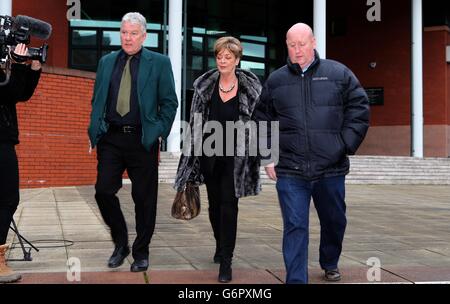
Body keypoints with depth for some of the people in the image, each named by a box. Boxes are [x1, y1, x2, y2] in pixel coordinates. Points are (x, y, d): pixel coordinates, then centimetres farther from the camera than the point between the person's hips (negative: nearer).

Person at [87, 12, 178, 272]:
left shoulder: (159, 63, 2)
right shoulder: (107, 61, 12)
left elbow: (170, 103, 2)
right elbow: (97, 100, 17)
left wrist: (159, 133, -6)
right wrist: (96, 130, 6)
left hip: (143, 140, -3)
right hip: (110, 139, 3)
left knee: (144, 198, 4)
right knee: (104, 191, -1)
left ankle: (141, 252, 21)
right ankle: (120, 243, 21)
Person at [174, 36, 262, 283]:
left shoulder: (250, 87, -1)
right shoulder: (204, 85, 6)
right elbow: (196, 121, 9)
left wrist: (258, 152, -2)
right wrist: (192, 151, 6)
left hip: (235, 156, -3)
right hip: (210, 154, 3)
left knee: (228, 205, -6)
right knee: (214, 204, 15)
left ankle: (226, 261, 0)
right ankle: (221, 246, 38)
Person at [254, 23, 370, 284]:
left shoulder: (339, 74, 4)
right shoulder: (275, 81, 7)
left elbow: (359, 110, 4)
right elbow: (262, 122, 11)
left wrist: (346, 145, -4)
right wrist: (268, 158, 4)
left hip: (331, 168, 1)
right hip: (290, 170, -1)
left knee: (334, 221, 18)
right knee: (295, 227, -4)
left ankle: (330, 263, 44)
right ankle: (296, 280, 2)